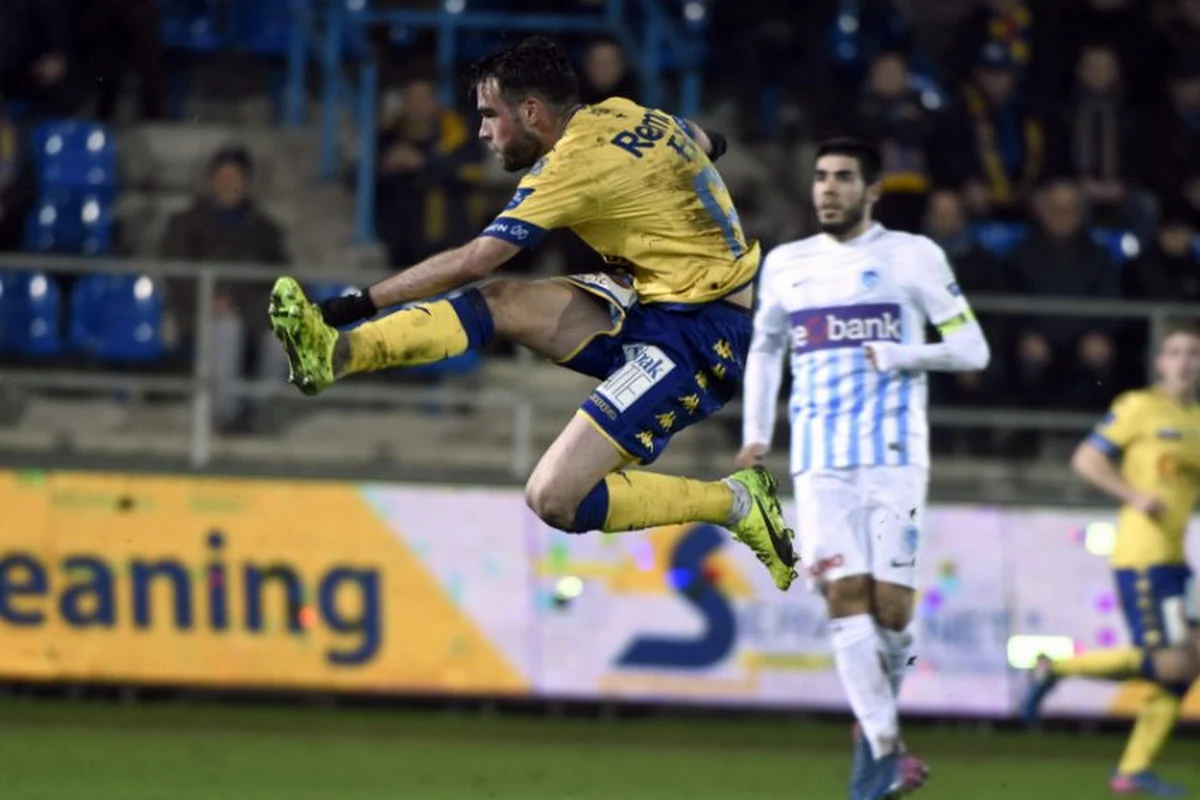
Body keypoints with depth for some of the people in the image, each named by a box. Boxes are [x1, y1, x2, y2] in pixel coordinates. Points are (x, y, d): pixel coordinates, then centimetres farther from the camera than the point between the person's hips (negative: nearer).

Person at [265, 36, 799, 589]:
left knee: (553, 498, -17)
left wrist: (361, 303, -10)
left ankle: (737, 502, -4)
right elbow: (704, 143, 25)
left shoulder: (574, 163, -18)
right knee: (501, 303, -2)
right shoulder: (618, 113, 4)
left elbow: (470, 263, -15)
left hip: (700, 336, -9)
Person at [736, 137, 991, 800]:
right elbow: (763, 348, 31)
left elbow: (971, 349, 2)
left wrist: (899, 355, -13)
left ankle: (875, 727, 18)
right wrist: (756, 434, 21)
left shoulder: (911, 256, 3)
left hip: (893, 457, -3)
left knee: (889, 602, -8)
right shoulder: (786, 265, 15)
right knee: (845, 596, -11)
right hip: (819, 463, 3)